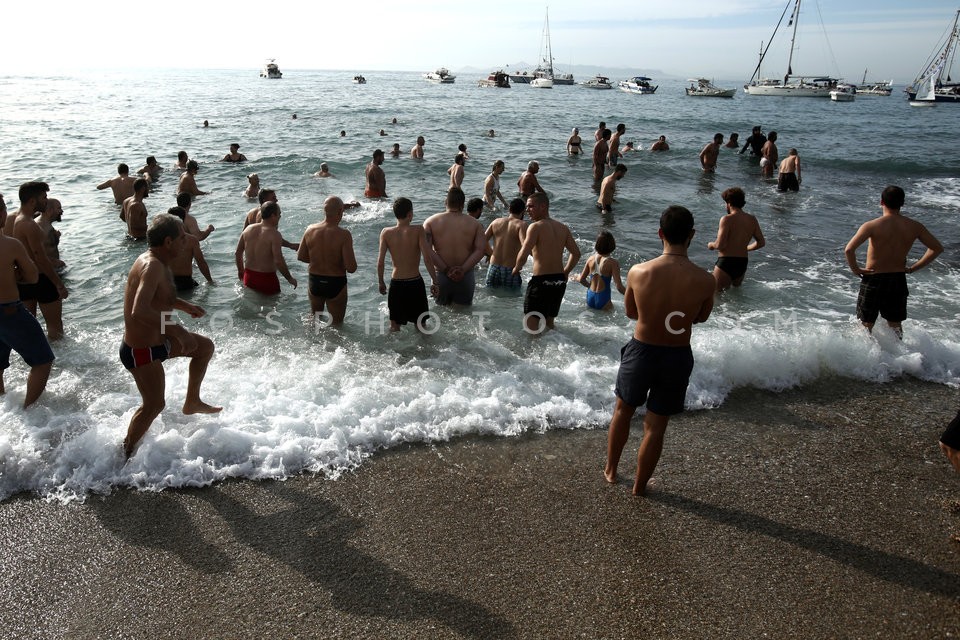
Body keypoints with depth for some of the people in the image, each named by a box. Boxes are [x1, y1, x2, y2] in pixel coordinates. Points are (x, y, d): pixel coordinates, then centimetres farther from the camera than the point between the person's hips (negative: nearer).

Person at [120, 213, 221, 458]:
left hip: (156, 340, 10)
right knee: (154, 404, -2)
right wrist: (176, 330, -34)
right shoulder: (152, 266, -28)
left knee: (205, 346, 20)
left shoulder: (155, 262, 3)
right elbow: (139, 311, -41)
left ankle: (192, 402, 34)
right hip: (142, 352, -10)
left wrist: (184, 305, 11)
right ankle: (127, 453, 18)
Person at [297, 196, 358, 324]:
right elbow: (351, 268, -23)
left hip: (314, 281, 5)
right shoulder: (343, 235, -21)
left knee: (314, 319, 29)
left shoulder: (310, 230, -7)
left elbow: (300, 257, 4)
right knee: (336, 324, 14)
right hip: (336, 283, -5)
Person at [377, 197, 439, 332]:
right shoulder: (418, 230, -12)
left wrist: (381, 282, 10)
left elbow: (380, 262, -5)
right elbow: (427, 259, -17)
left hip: (396, 284, 2)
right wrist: (434, 282, -9)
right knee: (420, 325, 16)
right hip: (415, 283, -2)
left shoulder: (386, 233, -6)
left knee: (394, 326, 16)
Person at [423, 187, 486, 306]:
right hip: (466, 277, 0)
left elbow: (427, 249, -11)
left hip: (441, 276, 0)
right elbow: (480, 249, -9)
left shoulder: (431, 222, 0)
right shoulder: (475, 224, 1)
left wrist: (445, 269, -11)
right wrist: (463, 269, -12)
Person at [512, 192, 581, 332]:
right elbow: (576, 254, 13)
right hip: (559, 281, 7)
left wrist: (516, 269, -1)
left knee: (531, 325, 1)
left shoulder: (536, 227, -11)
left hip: (541, 280, -7)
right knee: (549, 322, 21)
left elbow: (523, 255, -19)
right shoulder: (563, 228, 10)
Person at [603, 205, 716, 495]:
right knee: (655, 426, 15)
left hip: (641, 351, 0)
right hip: (677, 357, 0)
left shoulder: (638, 272, -18)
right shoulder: (705, 280, -18)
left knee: (623, 411, 24)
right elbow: (701, 318, 1)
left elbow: (630, 312, -1)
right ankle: (640, 486, 32)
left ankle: (611, 470, 41)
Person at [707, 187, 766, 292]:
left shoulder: (727, 219, -12)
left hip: (726, 262, -6)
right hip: (742, 263, 6)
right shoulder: (752, 220, 7)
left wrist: (711, 245, 3)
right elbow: (761, 242, 11)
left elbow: (720, 245, -19)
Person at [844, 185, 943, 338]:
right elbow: (937, 248, 5)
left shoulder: (871, 225, -15)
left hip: (873, 280, -3)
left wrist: (855, 269, -11)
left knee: (866, 325, 11)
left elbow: (849, 249, -27)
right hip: (898, 280, 4)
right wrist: (913, 268, 9)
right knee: (895, 325, 20)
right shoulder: (914, 227, -2)